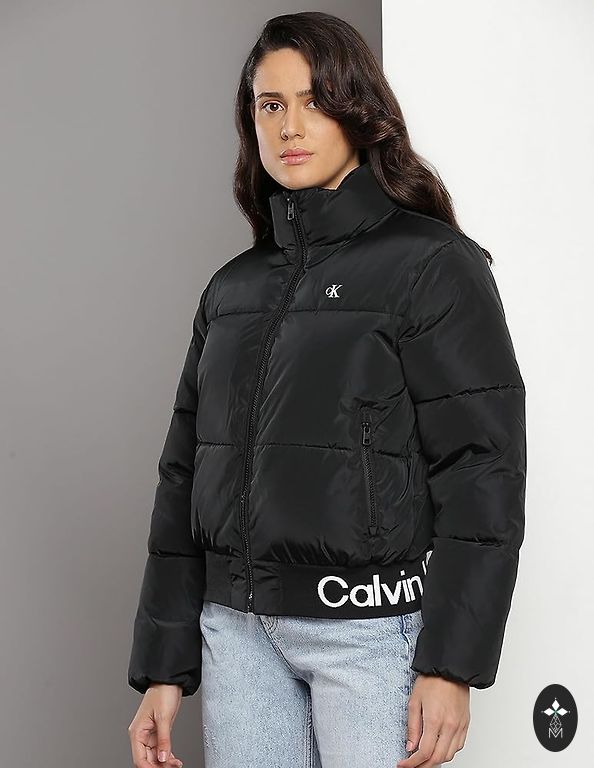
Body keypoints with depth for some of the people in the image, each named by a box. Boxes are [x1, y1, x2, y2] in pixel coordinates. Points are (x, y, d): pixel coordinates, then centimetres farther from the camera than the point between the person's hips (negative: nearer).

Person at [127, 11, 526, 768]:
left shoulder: (435, 265, -4)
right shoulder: (232, 288, 11)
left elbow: (481, 473, -10)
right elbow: (186, 476, 12)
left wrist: (451, 666, -15)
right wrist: (163, 667, 9)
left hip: (370, 627, -5)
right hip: (237, 625, 5)